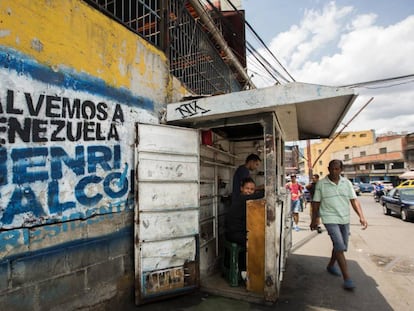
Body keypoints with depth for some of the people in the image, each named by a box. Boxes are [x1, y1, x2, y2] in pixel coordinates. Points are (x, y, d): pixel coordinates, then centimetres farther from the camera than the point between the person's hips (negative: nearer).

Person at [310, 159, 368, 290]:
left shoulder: (346, 183, 4)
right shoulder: (321, 184, -5)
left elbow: (354, 200, 1)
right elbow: (316, 203, 0)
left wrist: (361, 216, -12)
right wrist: (314, 220, 4)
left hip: (345, 219, 5)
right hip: (330, 219, -5)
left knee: (340, 246, 16)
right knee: (340, 247, -13)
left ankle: (330, 265, 39)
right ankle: (347, 278, -5)